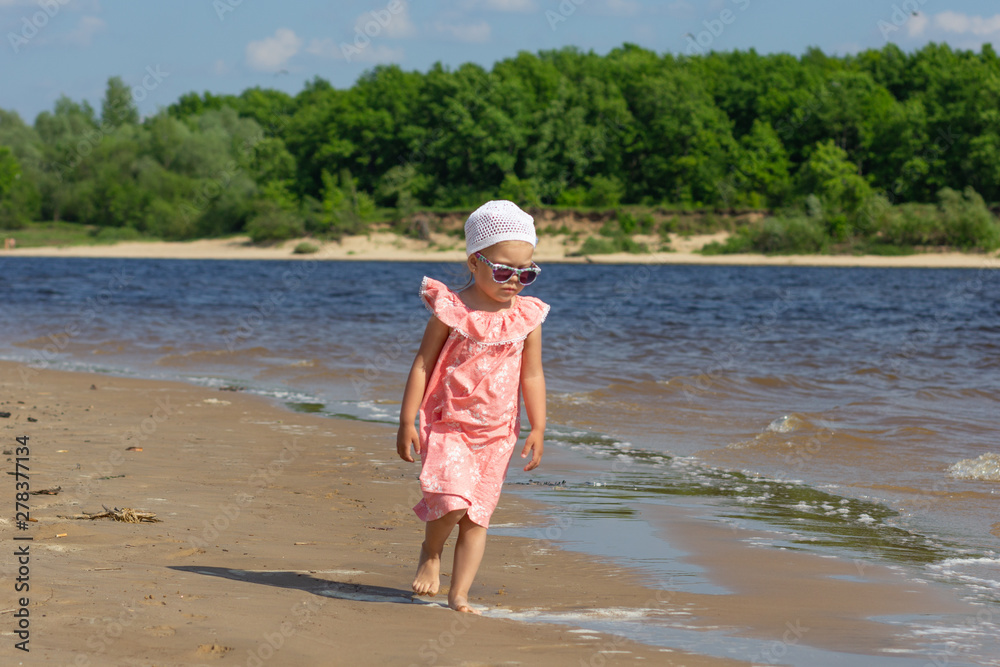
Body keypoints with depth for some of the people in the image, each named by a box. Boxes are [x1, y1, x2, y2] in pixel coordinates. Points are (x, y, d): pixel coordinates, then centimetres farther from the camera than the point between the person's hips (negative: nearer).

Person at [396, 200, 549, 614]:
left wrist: (537, 428, 0)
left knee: (477, 516, 4)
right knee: (452, 502, -20)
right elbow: (422, 364, -3)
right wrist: (407, 421, -6)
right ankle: (430, 552, 10)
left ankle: (459, 594, 13)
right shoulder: (451, 311, -7)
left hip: (497, 432, 3)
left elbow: (532, 376, 6)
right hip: (447, 424, -3)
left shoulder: (527, 318, 2)